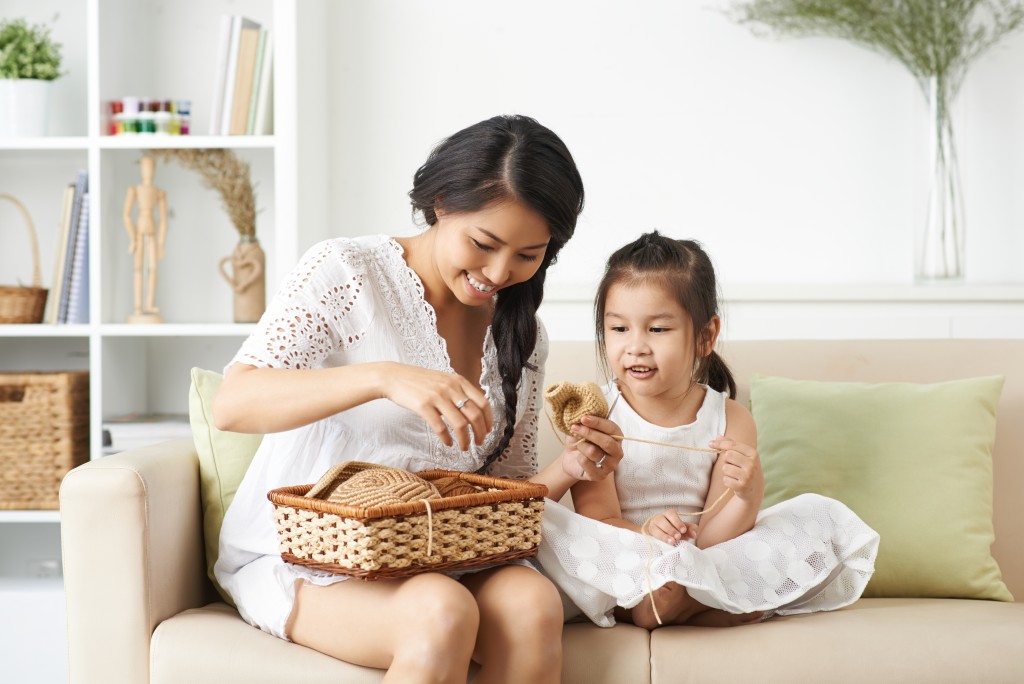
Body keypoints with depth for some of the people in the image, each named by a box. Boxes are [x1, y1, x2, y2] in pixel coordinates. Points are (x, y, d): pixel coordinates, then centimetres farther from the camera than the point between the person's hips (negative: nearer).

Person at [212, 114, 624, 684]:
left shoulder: (521, 337, 10)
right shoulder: (348, 271, -8)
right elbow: (232, 405, -20)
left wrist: (568, 471, -9)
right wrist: (384, 377, -34)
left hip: (431, 560, 5)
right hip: (301, 557, -4)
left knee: (533, 603, -27)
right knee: (442, 611, -33)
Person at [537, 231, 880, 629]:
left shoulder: (730, 422, -4)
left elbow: (710, 540, -8)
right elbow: (598, 521, -12)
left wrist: (746, 496, -29)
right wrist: (644, 534, -34)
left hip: (702, 569, 2)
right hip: (614, 567, -2)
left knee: (821, 518, -11)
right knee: (539, 522, -30)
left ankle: (679, 603, -23)